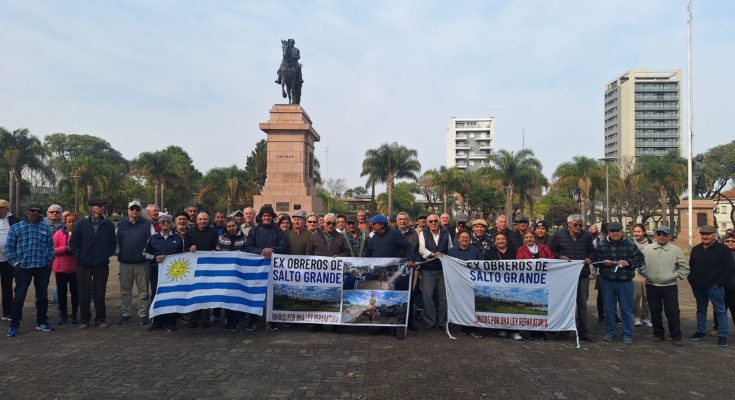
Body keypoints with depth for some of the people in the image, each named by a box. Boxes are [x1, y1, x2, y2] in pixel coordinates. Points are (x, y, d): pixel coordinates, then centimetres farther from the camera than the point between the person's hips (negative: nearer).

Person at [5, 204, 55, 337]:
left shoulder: (46, 228, 10)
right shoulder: (16, 228, 4)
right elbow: (9, 247, 3)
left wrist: (49, 260, 1)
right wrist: (15, 263, -5)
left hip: (43, 268, 2)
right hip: (23, 267, -2)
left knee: (42, 296, 10)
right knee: (19, 297, -2)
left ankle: (41, 322, 22)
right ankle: (14, 325, 10)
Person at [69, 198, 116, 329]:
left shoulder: (108, 225, 3)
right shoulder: (81, 225, 0)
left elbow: (113, 243, 10)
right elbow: (73, 243, 5)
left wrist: (108, 254, 0)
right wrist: (80, 255, -3)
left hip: (102, 265, 1)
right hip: (84, 265, 0)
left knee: (100, 294, 6)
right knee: (84, 295, 4)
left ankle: (100, 319, 18)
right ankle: (84, 319, 18)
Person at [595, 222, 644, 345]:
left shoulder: (630, 245, 0)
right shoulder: (602, 244, 2)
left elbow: (640, 259, 0)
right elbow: (596, 259, 6)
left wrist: (628, 262, -16)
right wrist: (603, 262, -14)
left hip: (625, 281, -1)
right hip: (607, 281, 1)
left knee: (626, 309, 4)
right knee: (609, 308, 10)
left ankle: (627, 334, 14)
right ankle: (610, 332, 22)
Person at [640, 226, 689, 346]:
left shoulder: (676, 250, 0)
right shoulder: (647, 248, 3)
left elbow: (684, 267, 4)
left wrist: (676, 275, -4)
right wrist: (644, 273, 0)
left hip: (669, 286, -2)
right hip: (652, 286, 2)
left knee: (672, 312, -1)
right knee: (655, 311, 10)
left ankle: (676, 336, 11)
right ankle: (658, 334, 22)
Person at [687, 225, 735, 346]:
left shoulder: (723, 249, -5)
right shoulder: (696, 249, 11)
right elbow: (691, 267, 18)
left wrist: (719, 283, -13)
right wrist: (693, 281, 7)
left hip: (714, 286, -6)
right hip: (699, 287, 6)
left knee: (720, 310, 0)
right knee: (701, 310, 14)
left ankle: (722, 335, 6)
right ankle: (701, 332, 24)